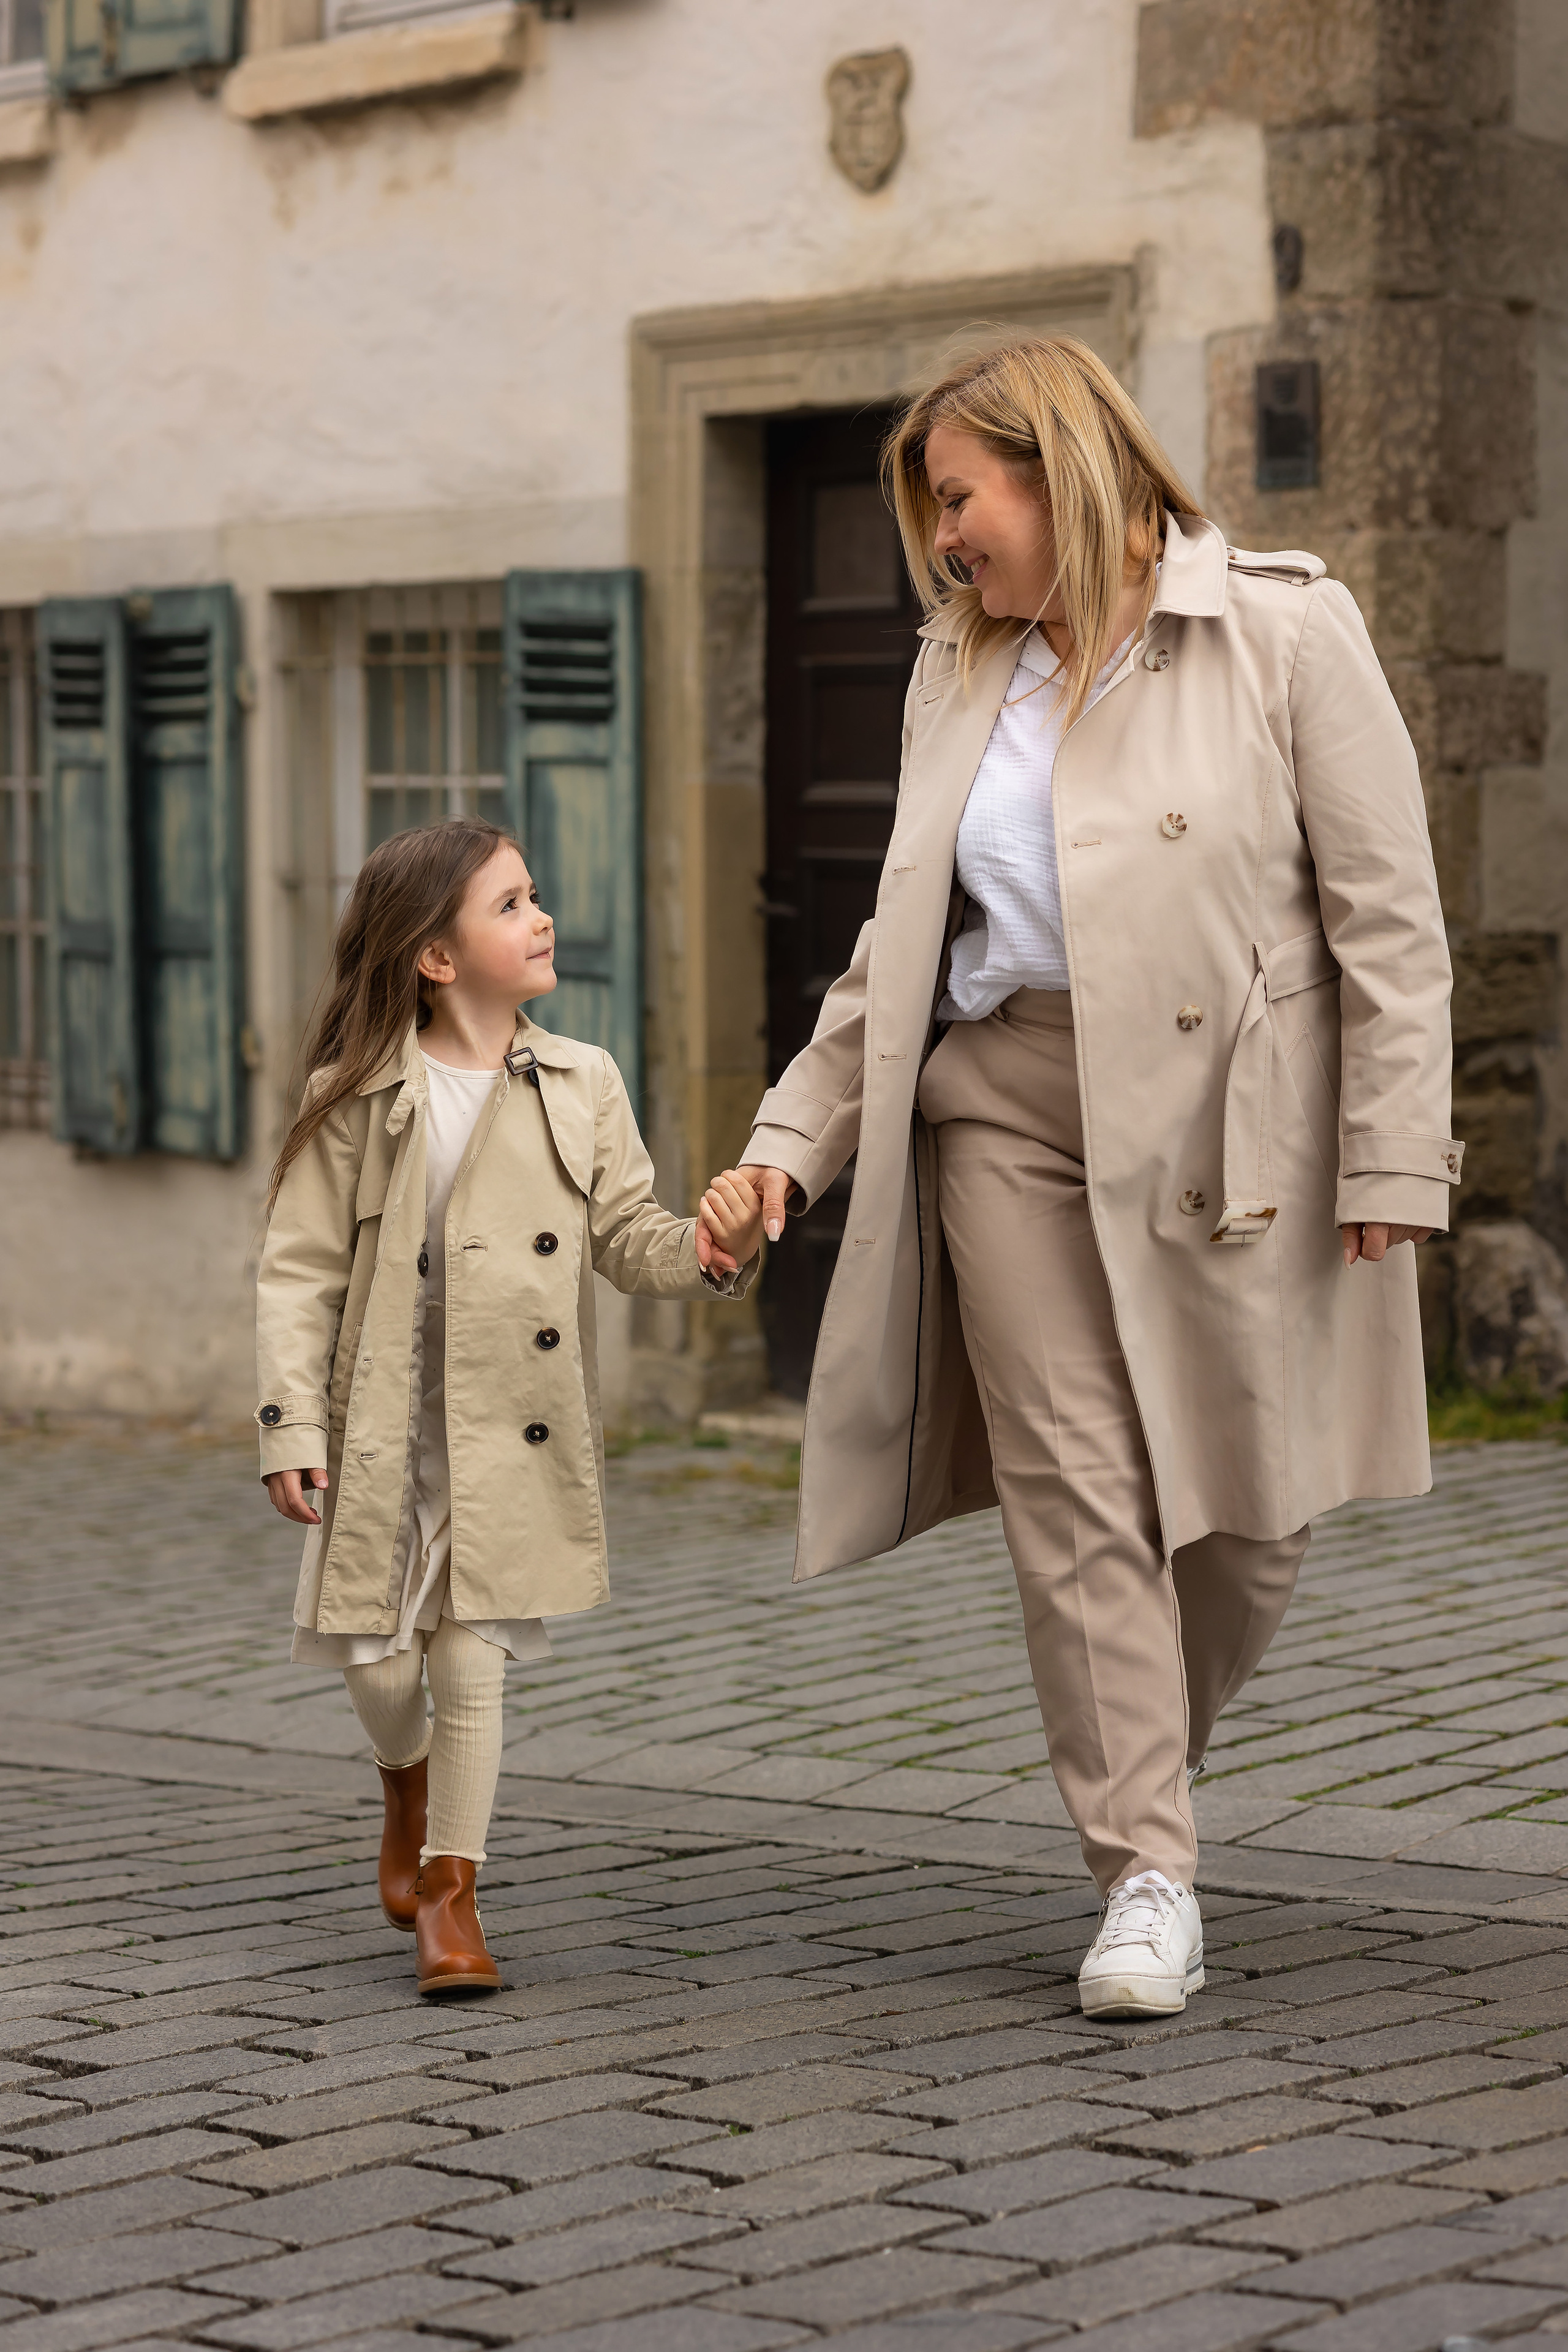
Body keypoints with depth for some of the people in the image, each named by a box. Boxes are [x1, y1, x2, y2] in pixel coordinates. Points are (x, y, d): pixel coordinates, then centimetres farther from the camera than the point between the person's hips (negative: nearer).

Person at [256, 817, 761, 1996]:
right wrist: (293, 1427, -9)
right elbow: (301, 1271, -3)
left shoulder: (581, 1084, 2)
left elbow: (629, 1240, 4)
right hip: (384, 1432, -1)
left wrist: (712, 1251, -18)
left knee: (473, 1656, -1)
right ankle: (410, 1787, 40)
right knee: (378, 1660, 5)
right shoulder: (355, 1099, -5)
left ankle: (450, 1891, 14)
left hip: (516, 1433, 1)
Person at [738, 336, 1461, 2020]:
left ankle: (1140, 1771, 28)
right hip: (1004, 1115, 3)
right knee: (1076, 1492, -5)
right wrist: (793, 1135, 7)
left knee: (1246, 1500, 2)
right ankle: (1146, 1876, 0)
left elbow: (1387, 917, -4)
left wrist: (1393, 1156, -10)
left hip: (1227, 1122, -3)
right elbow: (899, 949, 17)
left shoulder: (1281, 632, -2)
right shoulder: (958, 680, 15)